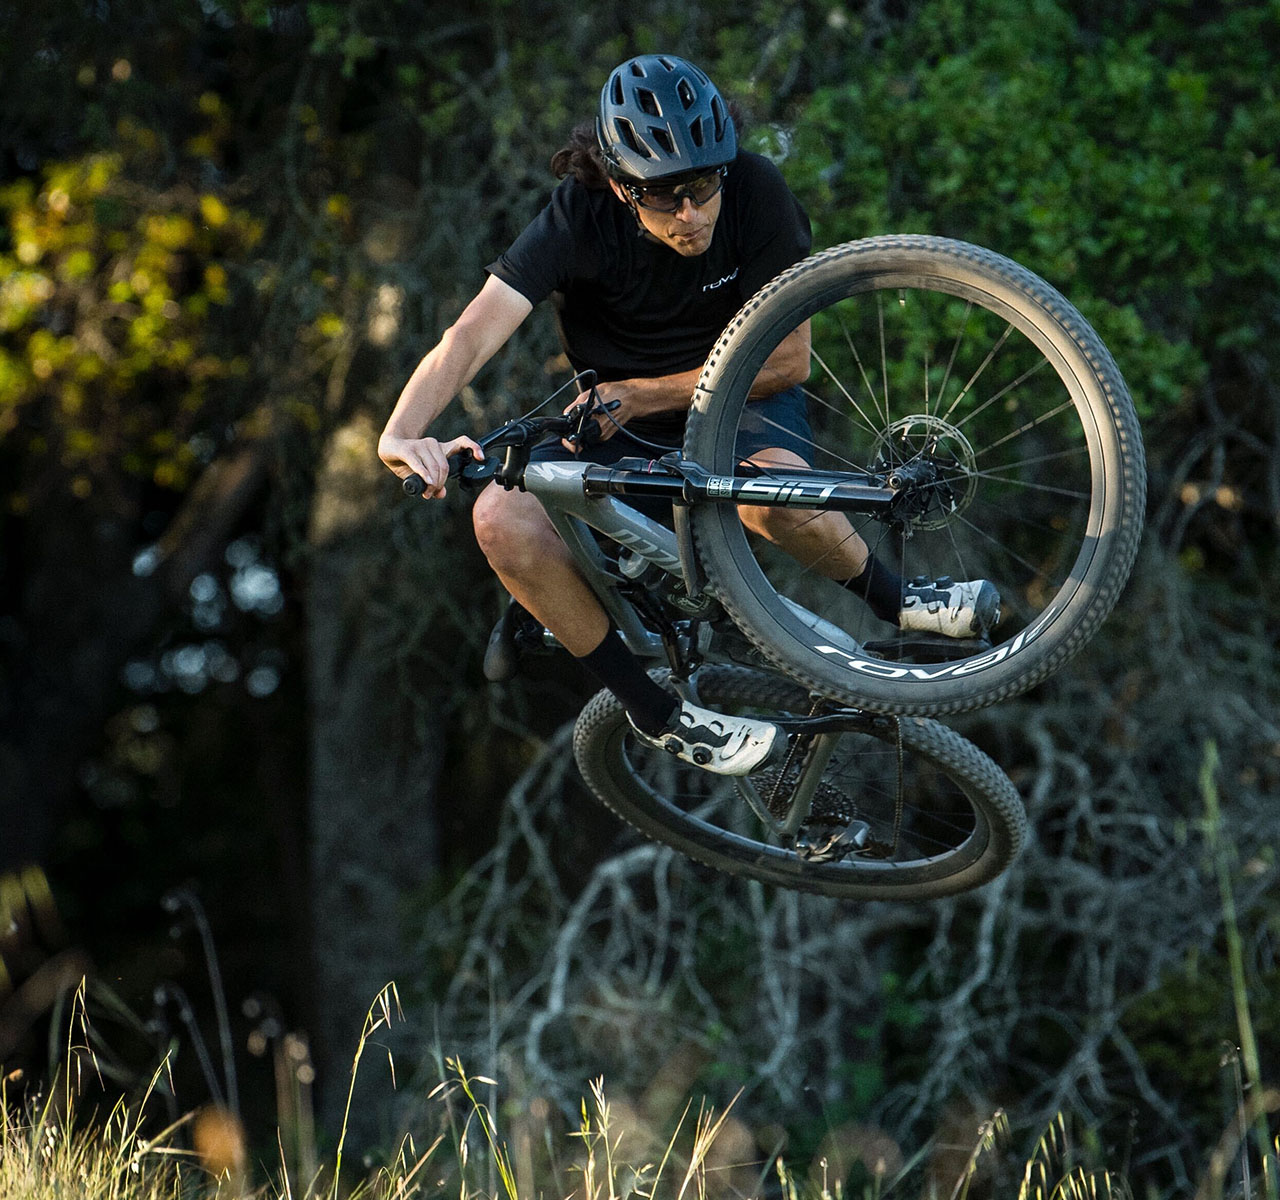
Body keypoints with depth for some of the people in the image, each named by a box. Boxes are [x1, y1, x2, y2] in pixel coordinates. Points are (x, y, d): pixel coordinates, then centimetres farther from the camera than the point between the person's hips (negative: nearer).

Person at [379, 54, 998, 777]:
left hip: (740, 398, -2)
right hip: (620, 422, 2)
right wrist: (402, 433, -53)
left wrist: (637, 395, -23)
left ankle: (893, 597, -6)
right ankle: (657, 713, -14)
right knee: (503, 519, -27)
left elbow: (787, 359, -16)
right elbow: (472, 336, -33)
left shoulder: (755, 193, -22)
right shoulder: (579, 221, -22)